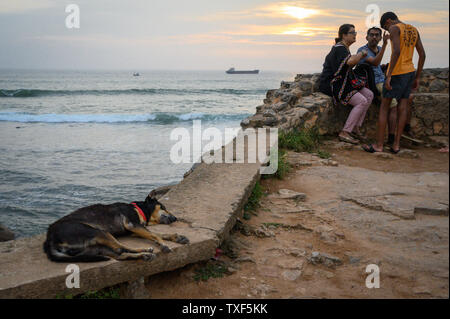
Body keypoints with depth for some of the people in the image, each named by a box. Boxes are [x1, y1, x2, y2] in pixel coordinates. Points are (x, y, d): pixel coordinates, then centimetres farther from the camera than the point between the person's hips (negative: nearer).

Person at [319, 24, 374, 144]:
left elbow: (350, 65, 18)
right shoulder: (339, 48, -17)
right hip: (332, 85, -10)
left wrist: (360, 56, 2)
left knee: (369, 95, 4)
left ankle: (356, 127, 4)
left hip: (342, 83, 10)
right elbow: (350, 61, -35)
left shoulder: (344, 48, 15)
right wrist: (361, 53, -16)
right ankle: (345, 132, -15)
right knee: (362, 101, -19)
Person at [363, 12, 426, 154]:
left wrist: (389, 75, -23)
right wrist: (417, 77, 17)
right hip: (410, 71, 7)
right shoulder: (414, 30, 15)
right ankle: (396, 144, 7)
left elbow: (396, 51, -23)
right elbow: (422, 54, 13)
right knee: (403, 105, 6)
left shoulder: (395, 29, -9)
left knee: (384, 105, -2)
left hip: (397, 72, -7)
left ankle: (379, 145, -3)